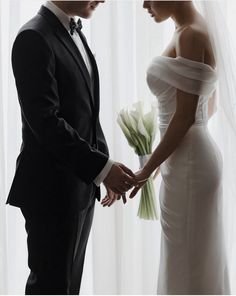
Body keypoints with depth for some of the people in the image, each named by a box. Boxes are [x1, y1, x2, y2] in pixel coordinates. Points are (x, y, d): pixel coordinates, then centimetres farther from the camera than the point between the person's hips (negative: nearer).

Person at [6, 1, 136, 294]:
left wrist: (105, 165, 9)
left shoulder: (75, 33, 12)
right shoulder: (34, 38, -16)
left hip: (80, 183, 9)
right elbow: (45, 121, -23)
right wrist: (101, 167, -24)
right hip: (52, 188, -9)